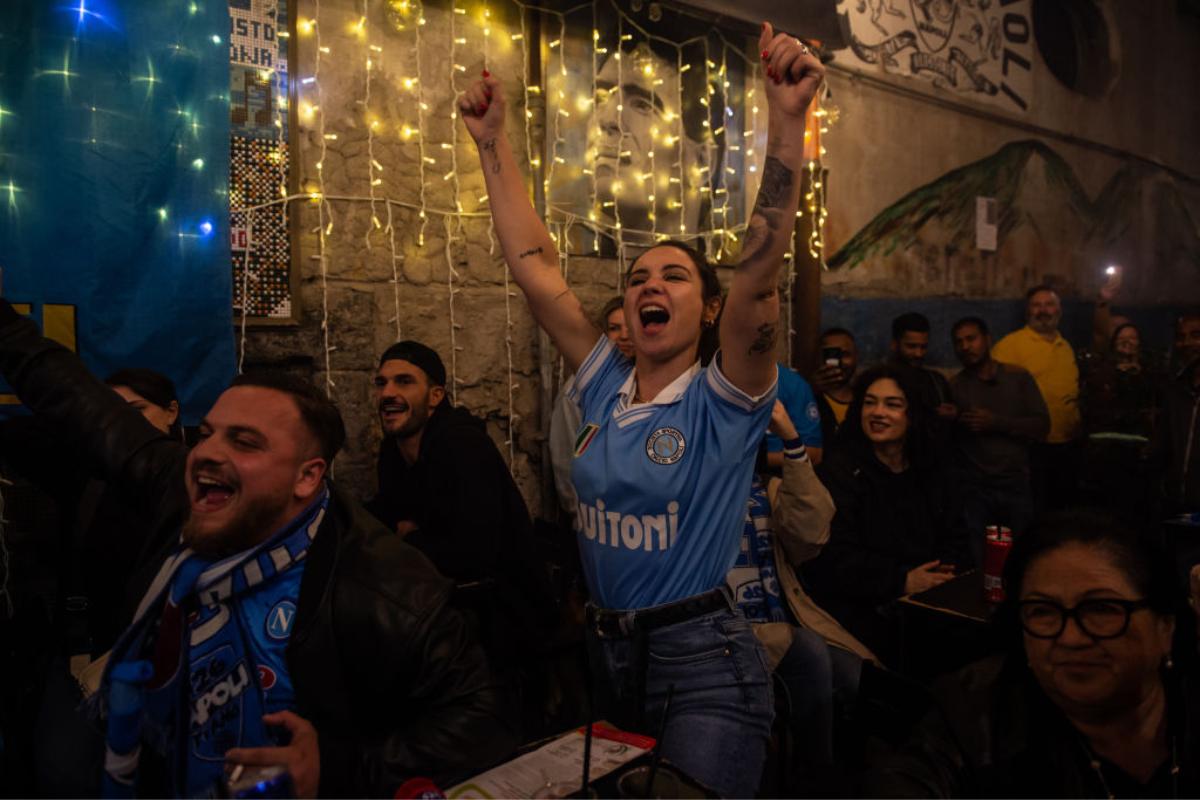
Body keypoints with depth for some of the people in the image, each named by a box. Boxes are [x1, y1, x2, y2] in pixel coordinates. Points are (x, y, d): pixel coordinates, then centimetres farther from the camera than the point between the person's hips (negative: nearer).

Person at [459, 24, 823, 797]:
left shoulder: (723, 400, -12)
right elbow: (535, 268, -1)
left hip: (704, 661, -5)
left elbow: (759, 274, -28)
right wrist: (493, 142, -2)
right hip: (608, 651, 6)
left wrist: (788, 122, -37)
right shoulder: (607, 386, 1)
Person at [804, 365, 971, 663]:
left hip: (930, 602, 5)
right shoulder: (839, 471, -2)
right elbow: (833, 556, -12)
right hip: (863, 612, -5)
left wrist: (946, 569, -6)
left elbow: (956, 538, 16)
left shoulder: (931, 471, 16)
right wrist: (902, 580, -17)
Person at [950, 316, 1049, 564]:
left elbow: (1042, 426, 0)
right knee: (978, 567, -4)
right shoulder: (954, 387, 6)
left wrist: (996, 423, -11)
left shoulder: (1018, 377, 7)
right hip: (974, 488, -1)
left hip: (1016, 485, 1)